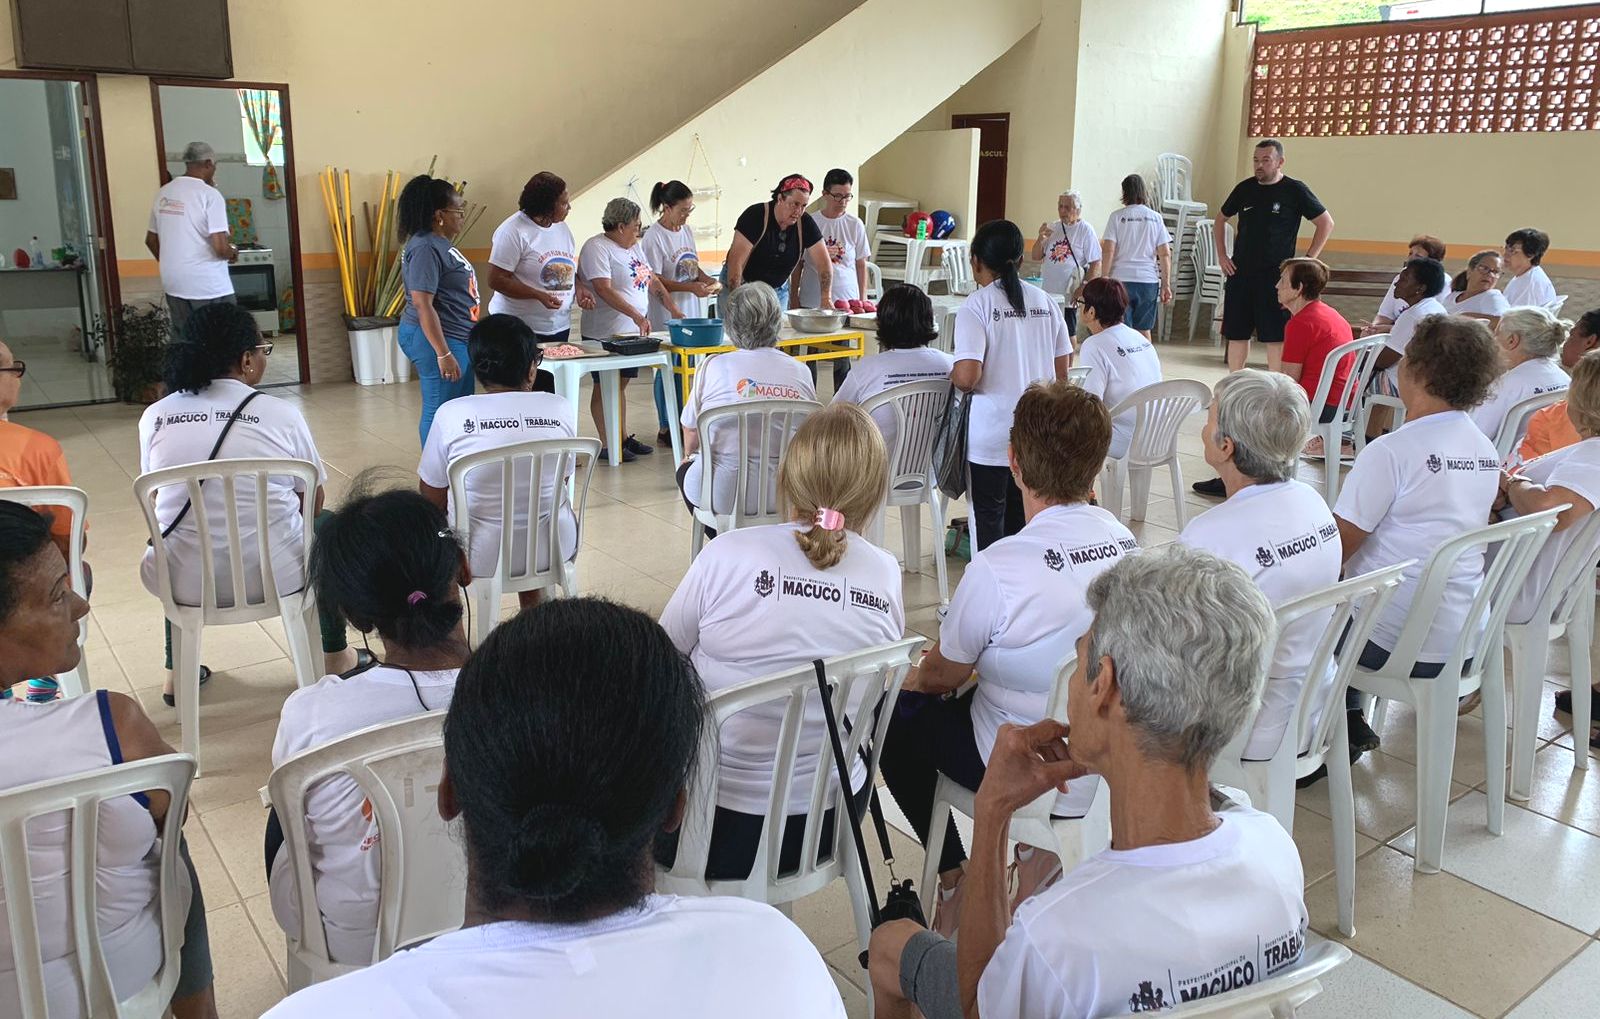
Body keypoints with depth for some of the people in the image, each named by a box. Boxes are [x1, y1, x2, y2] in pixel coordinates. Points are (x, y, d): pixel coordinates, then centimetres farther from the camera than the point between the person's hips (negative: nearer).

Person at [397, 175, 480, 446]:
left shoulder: (439, 242, 11)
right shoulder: (426, 248, -19)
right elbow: (423, 304, -24)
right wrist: (443, 354, -25)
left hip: (456, 339, 10)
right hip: (437, 340, -10)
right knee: (439, 412, -1)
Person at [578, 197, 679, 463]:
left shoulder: (634, 247, 14)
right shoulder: (596, 248, -14)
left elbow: (652, 280, 20)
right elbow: (604, 290, -23)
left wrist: (673, 308, 10)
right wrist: (636, 315, -29)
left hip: (631, 331, 8)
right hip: (605, 333, -8)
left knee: (621, 384, 14)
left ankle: (623, 437, 21)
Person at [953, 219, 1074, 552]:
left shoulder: (976, 306, -11)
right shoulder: (1044, 300, 5)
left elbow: (967, 376, -21)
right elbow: (1063, 369, 8)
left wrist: (953, 377, 1)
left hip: (992, 433, -5)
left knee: (988, 514, 8)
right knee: (1022, 514, 17)